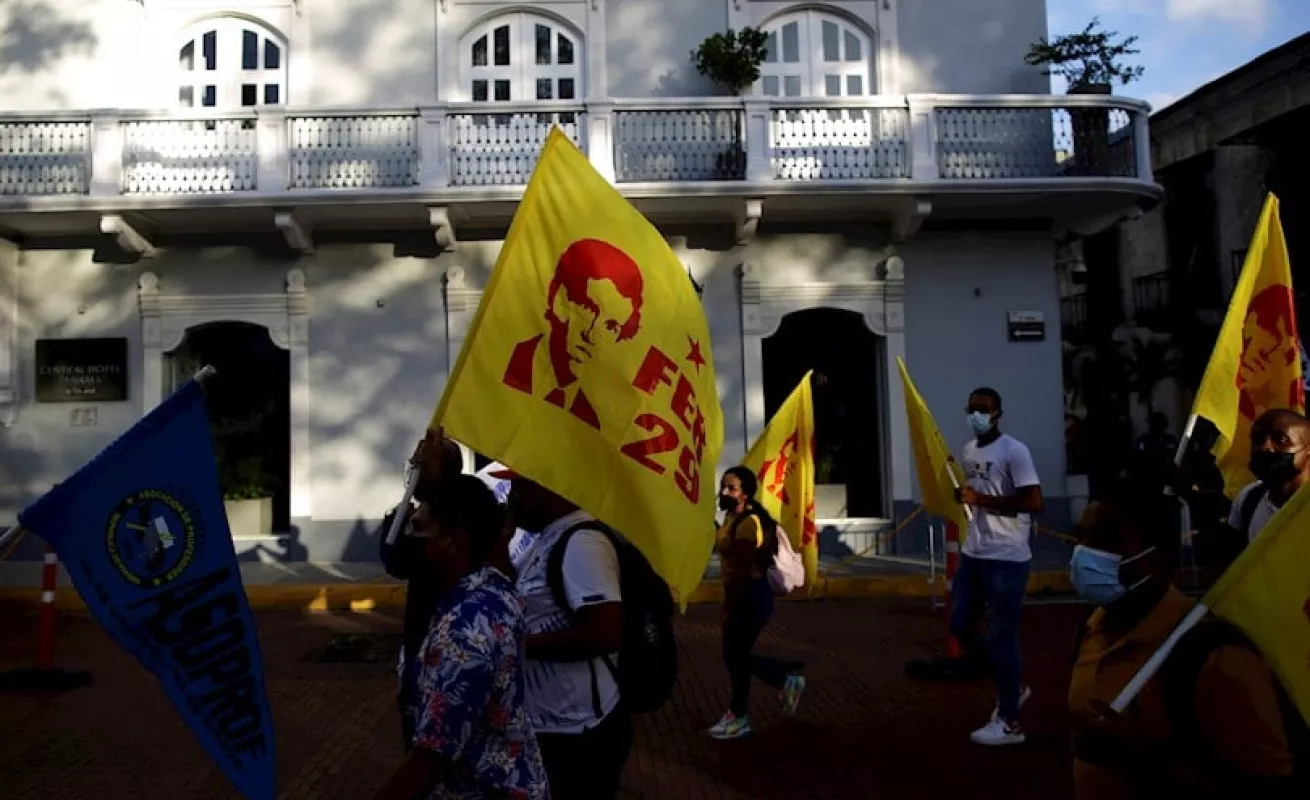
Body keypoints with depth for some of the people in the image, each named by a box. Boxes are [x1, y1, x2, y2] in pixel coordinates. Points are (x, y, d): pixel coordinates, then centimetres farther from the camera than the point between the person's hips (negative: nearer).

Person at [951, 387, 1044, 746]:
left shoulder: (1014, 452, -13)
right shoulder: (967, 451, 12)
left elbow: (1034, 502, -21)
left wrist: (982, 499, -22)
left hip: (1007, 558, -8)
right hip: (973, 553, 9)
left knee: (1002, 637, -3)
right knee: (961, 624, 13)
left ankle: (1009, 722, 10)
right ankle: (1013, 686, 31)